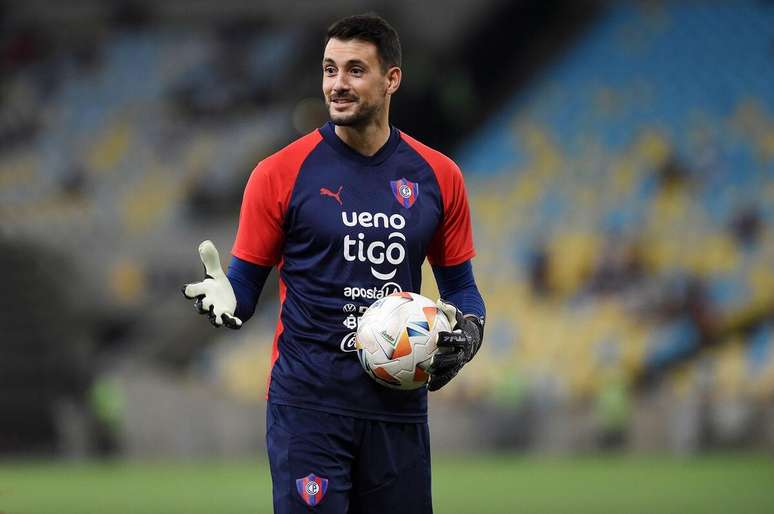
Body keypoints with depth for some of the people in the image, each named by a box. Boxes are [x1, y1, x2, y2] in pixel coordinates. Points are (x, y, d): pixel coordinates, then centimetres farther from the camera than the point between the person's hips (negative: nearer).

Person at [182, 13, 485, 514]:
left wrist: (467, 332, -6)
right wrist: (226, 299, -21)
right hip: (308, 402, -3)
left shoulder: (438, 177, 5)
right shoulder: (281, 173, -3)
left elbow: (459, 285, 14)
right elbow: (248, 280, 2)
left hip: (398, 406, 3)